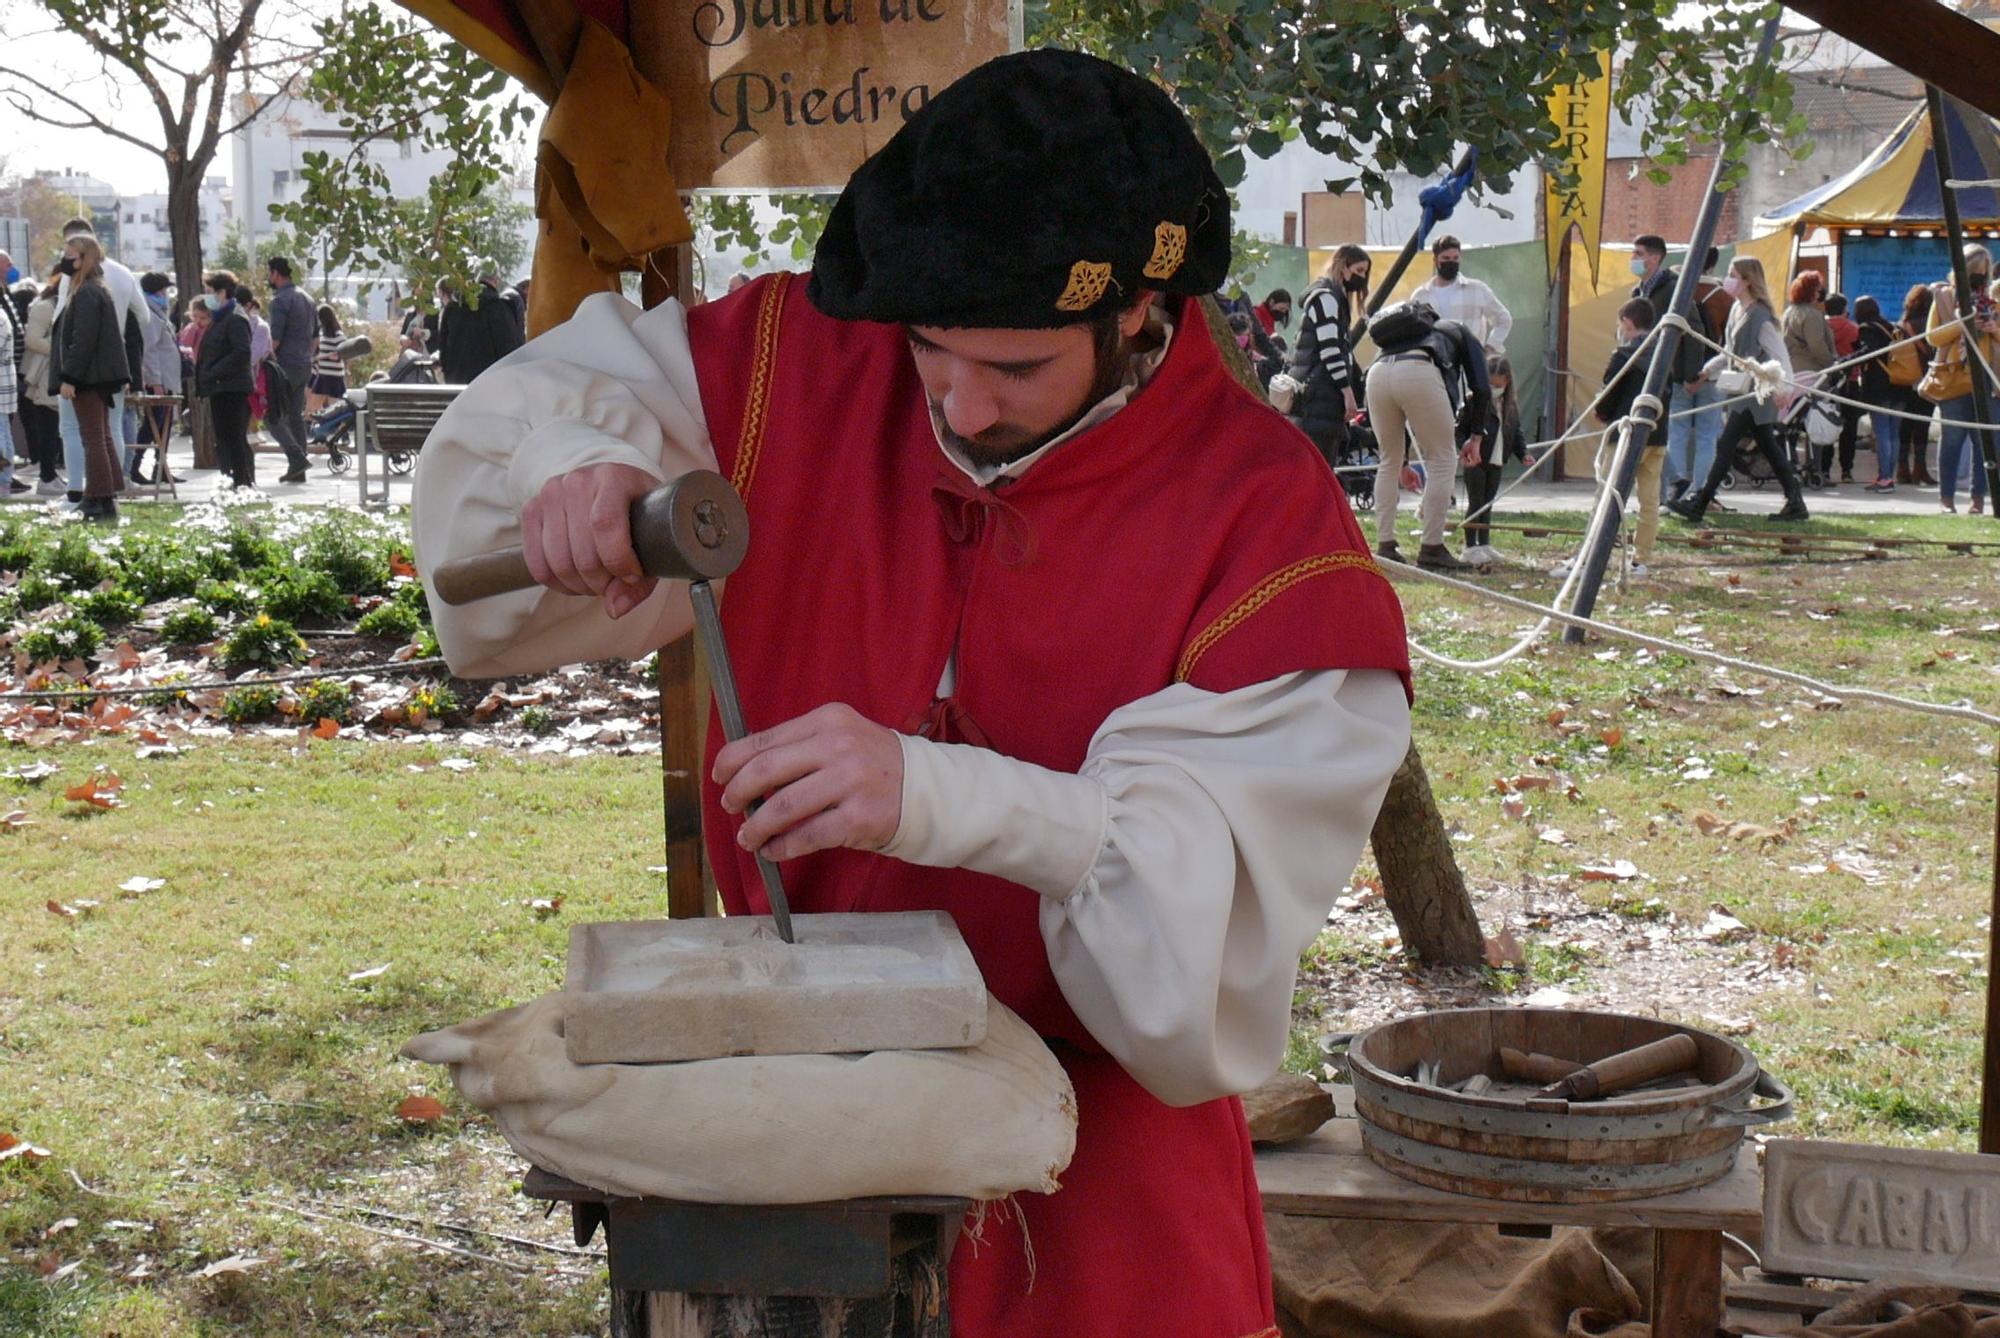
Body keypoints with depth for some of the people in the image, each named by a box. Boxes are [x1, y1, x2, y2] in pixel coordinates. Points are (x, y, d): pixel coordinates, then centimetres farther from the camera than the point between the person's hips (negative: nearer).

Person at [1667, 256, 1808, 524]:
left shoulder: (1760, 315, -15)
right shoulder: (1737, 310, 13)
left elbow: (1779, 355, -19)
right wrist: (1707, 371, 19)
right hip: (1743, 391, 10)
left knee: (1726, 446, -8)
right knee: (1769, 448, 10)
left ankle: (1698, 505, -7)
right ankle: (1795, 502, 13)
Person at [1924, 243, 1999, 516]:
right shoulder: (1944, 296, 5)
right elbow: (1932, 336, -1)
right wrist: (1962, 325, -15)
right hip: (1954, 377, -3)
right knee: (1953, 437, -3)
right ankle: (1946, 497, 1)